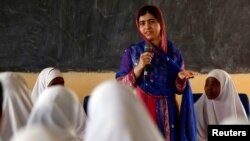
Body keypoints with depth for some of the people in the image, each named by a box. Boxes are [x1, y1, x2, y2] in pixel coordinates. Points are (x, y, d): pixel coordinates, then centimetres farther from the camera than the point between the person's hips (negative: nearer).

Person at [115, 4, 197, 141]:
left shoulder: (174, 53, 3)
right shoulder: (132, 52, 0)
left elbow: (177, 89, 6)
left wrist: (181, 77, -14)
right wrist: (139, 68, -17)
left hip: (166, 114, 1)